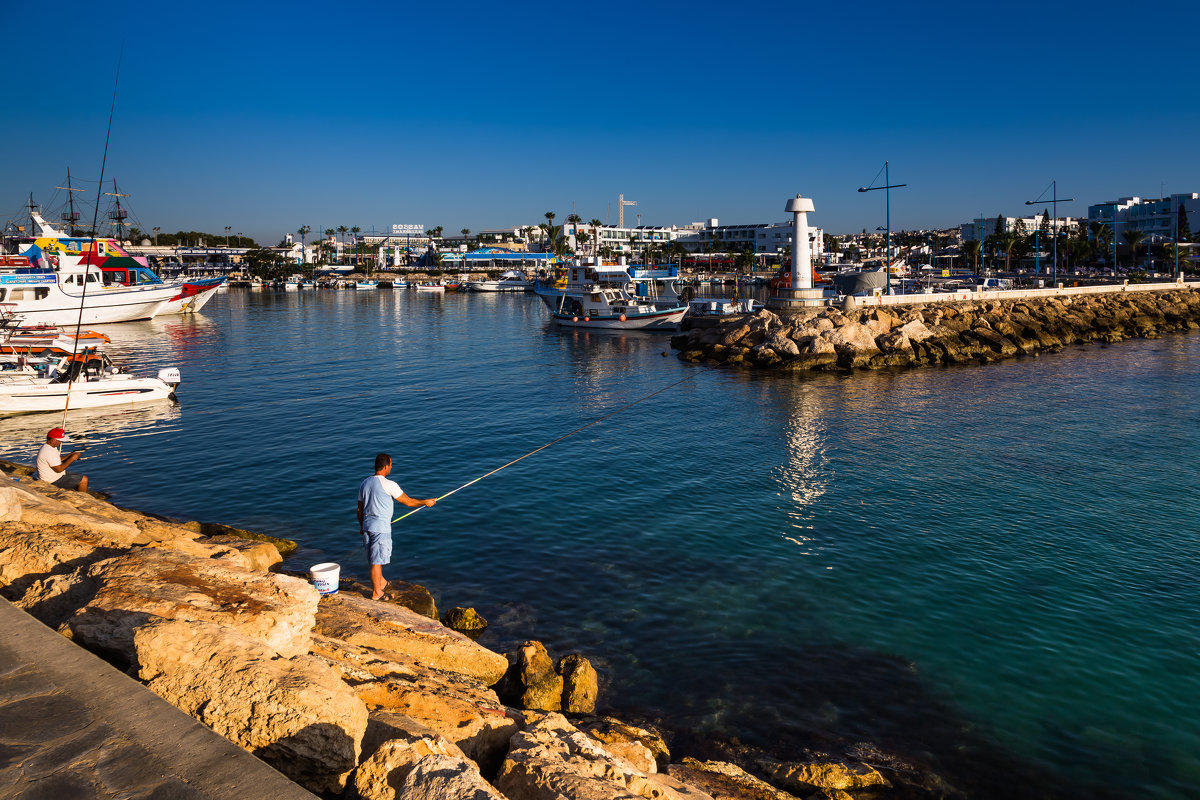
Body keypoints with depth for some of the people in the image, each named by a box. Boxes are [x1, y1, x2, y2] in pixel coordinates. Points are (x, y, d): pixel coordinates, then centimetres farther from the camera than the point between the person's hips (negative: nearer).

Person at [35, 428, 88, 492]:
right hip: (54, 481, -11)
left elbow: (58, 460, 15)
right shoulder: (50, 452, -27)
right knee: (84, 479, -13)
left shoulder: (47, 447, 7)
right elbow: (59, 469, -26)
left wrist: (69, 455, -1)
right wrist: (72, 458, -18)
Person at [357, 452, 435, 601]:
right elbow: (408, 502, -8)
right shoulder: (388, 484, -15)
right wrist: (426, 502, 7)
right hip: (381, 528, -8)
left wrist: (361, 526, 28)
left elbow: (360, 509, 15)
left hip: (367, 526, 8)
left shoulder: (364, 483, 7)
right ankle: (376, 593, 10)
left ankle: (380, 582, 37)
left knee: (374, 557, 21)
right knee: (377, 560, 1)